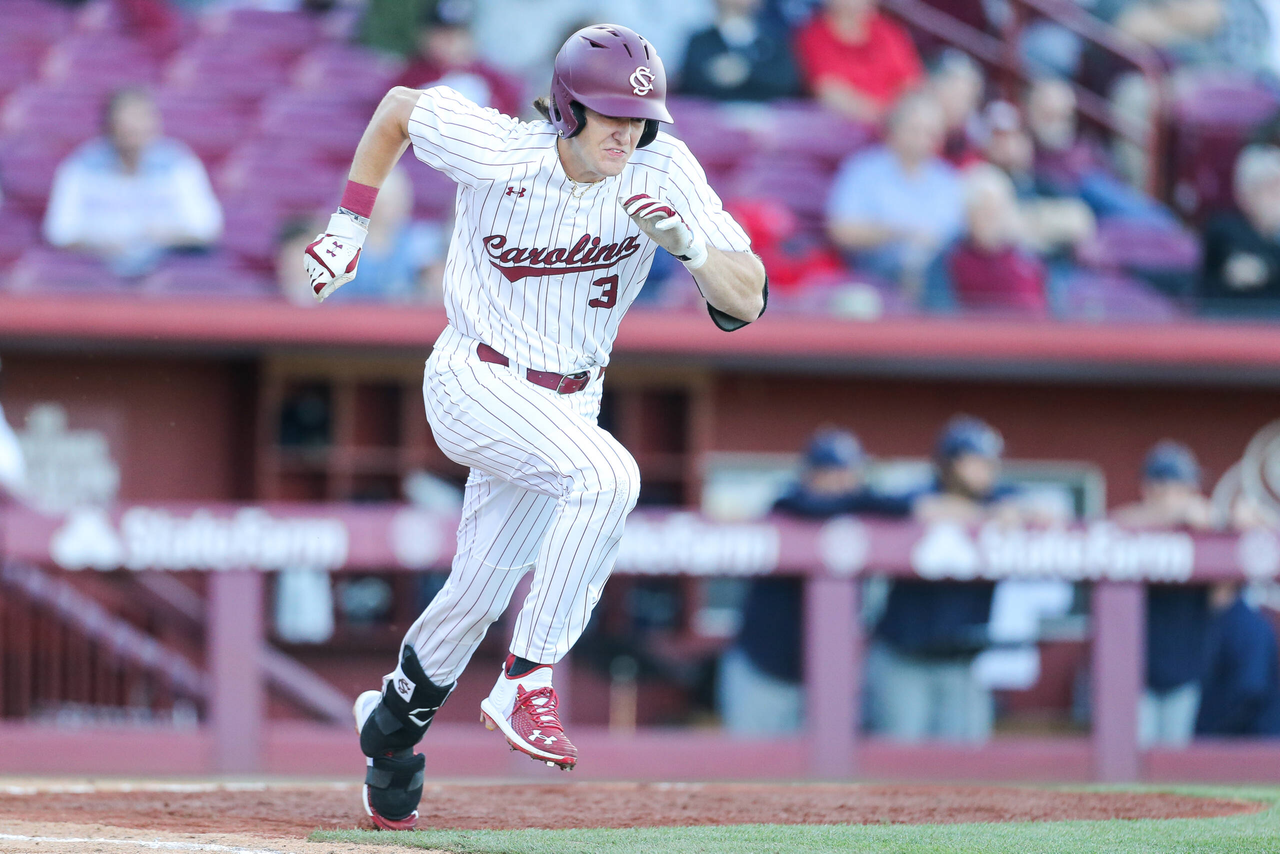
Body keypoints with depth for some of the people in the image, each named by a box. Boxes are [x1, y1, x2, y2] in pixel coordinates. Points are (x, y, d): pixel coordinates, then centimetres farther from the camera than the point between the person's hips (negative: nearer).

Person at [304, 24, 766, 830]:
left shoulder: (663, 170, -14)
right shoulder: (495, 150, -20)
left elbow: (747, 301, -18)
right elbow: (397, 107, -1)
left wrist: (687, 241, -36)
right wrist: (350, 226, 2)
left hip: (568, 402, 5)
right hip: (474, 384, -5)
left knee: (477, 598, 14)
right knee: (606, 474, -32)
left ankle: (393, 725, 43)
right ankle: (527, 681, -24)